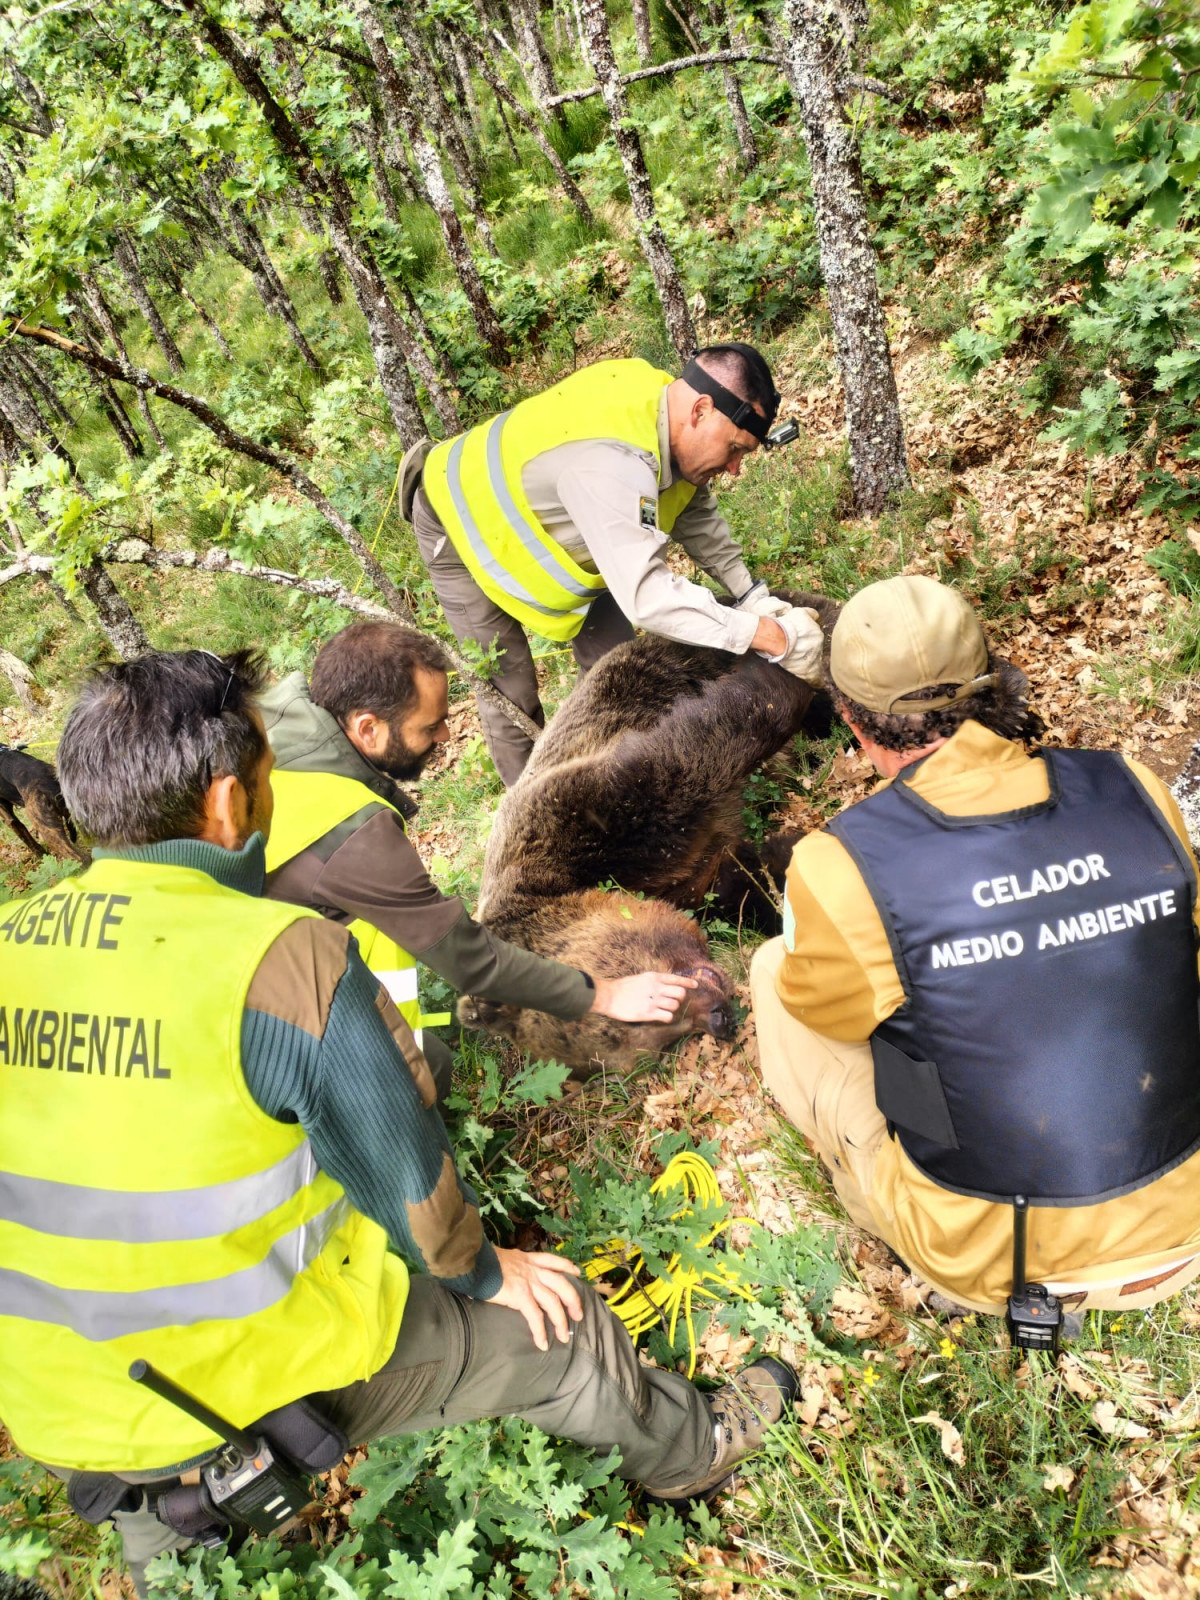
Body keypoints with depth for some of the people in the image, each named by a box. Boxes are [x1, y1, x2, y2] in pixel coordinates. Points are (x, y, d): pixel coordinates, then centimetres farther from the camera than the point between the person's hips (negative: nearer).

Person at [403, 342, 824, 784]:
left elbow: (698, 517, -1)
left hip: (535, 511, 8)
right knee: (510, 691, -5)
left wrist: (753, 597, -13)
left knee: (609, 656, 3)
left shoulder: (662, 403, -17)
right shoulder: (610, 461, -44)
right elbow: (647, 596, -51)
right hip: (459, 520, -8)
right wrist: (775, 638, -44)